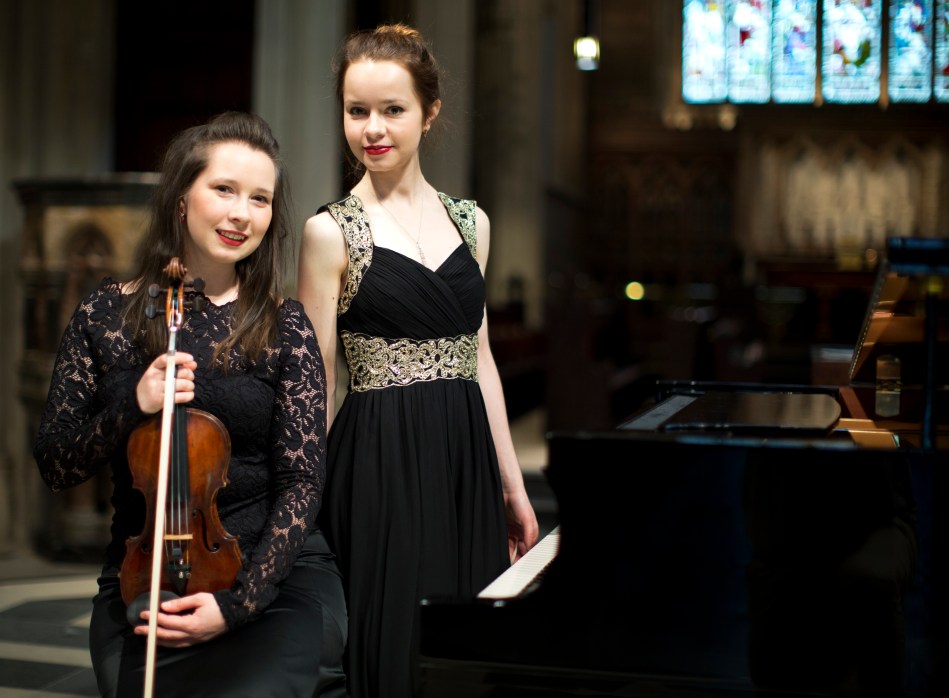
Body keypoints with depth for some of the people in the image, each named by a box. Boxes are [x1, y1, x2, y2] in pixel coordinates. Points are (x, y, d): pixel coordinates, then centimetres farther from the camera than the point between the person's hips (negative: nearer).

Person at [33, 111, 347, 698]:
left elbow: (302, 482, -5)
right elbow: (56, 468, 4)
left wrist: (238, 600, -16)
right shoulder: (106, 315, 3)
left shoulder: (285, 327, -2)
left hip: (274, 573, -1)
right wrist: (132, 409, -14)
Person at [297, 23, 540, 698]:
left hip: (466, 460, 5)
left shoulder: (469, 221, 10)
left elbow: (479, 358, 13)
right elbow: (314, 384, -5)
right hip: (382, 464, -5)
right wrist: (316, 507, -10)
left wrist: (512, 485, 12)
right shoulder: (332, 231, -5)